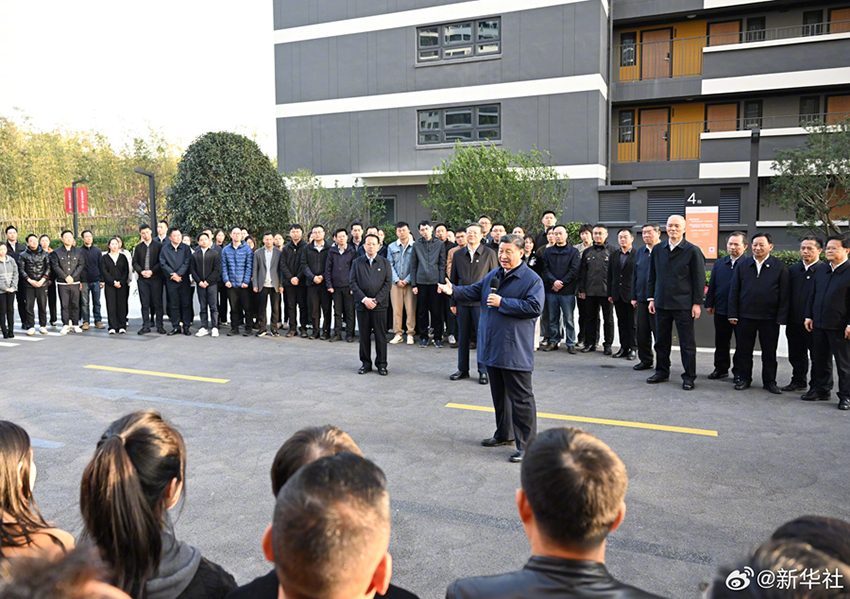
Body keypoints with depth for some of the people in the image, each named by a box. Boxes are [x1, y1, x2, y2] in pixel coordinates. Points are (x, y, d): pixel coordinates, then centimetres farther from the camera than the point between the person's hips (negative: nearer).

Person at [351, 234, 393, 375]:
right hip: (362, 305, 1)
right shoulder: (357, 263, 8)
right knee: (364, 335, 6)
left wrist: (376, 300, -9)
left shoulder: (385, 262, 6)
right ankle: (366, 363, 17)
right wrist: (364, 299, -9)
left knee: (380, 336, 1)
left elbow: (388, 283, 0)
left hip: (379, 305, -1)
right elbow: (352, 282, 2)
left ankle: (381, 364, 11)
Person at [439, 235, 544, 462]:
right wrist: (453, 290, -2)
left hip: (515, 350, -8)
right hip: (492, 347, 8)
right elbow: (474, 292, 16)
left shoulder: (532, 279, -9)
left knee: (520, 398, -4)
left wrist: (502, 303, -19)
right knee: (499, 394, 19)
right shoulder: (493, 275, 14)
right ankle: (504, 434, 35)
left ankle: (526, 445, 4)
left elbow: (534, 307, -20)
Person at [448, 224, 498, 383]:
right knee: (463, 336, 9)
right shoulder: (458, 254, 10)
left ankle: (483, 371, 10)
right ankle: (463, 369, 20)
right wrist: (453, 301, 10)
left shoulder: (489, 254, 1)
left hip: (481, 301, -3)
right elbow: (453, 279, 14)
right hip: (462, 301, 3)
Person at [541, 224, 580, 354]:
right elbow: (545, 269, 4)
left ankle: (570, 343, 8)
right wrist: (554, 281, -12)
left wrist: (561, 283, -12)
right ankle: (553, 341, 17)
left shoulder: (573, 252, 3)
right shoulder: (548, 251, 11)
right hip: (551, 290, 3)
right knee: (553, 318, 8)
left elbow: (574, 270, -4)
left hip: (567, 291, -3)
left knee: (568, 318, 0)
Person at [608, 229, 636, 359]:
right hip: (618, 295, 5)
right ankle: (624, 347, 16)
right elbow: (610, 276, 14)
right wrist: (610, 294, 10)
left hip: (631, 294, -5)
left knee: (633, 323, 1)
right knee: (622, 323, 9)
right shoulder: (614, 256, 13)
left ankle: (632, 349, 8)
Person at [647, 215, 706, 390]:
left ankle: (689, 377, 12)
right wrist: (651, 298, 8)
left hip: (683, 305, -4)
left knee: (687, 343, 3)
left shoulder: (693, 251, -4)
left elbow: (699, 279, -4)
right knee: (661, 341, 12)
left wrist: (697, 303, -8)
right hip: (661, 303, 4)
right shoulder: (658, 250, 8)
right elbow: (652, 276, 13)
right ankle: (662, 372, 25)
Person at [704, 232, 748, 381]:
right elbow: (712, 285, 11)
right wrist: (709, 304, 6)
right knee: (721, 342, 13)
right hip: (721, 309, 5)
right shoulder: (719, 264, 10)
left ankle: (739, 371, 17)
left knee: (741, 343, 7)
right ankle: (721, 369, 24)